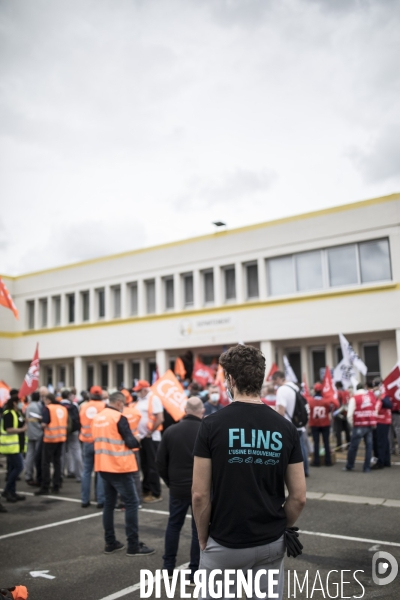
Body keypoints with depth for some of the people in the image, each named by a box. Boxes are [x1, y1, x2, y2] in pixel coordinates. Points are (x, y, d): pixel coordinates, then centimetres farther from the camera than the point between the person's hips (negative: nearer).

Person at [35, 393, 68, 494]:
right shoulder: (63, 408, 8)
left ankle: (45, 487, 3)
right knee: (57, 461, 12)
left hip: (50, 438, -6)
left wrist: (42, 423, 5)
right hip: (61, 438, 6)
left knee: (46, 463, 2)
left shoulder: (47, 408, -10)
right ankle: (56, 486, 14)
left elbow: (44, 424, -16)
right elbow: (66, 424, 11)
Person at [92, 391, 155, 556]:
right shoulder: (119, 418, -15)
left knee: (109, 503, 14)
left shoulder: (97, 418, 9)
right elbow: (131, 442, -16)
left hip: (103, 467, 8)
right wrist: (138, 441, 3)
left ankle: (110, 543, 19)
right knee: (131, 503, -2)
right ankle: (133, 546, -1)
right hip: (119, 467, -8)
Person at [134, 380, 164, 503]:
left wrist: (150, 432, -14)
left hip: (151, 438, -7)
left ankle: (156, 494, 7)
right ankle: (146, 491, 25)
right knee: (144, 466, 14)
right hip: (141, 437, 7)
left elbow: (160, 419, -19)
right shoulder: (140, 400, 10)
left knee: (152, 466, -1)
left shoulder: (154, 399, -13)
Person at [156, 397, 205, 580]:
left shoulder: (171, 431, -4)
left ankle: (168, 567, 25)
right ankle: (195, 572, 11)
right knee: (199, 528, 7)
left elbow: (161, 461, 1)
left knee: (173, 525, 17)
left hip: (178, 487, 3)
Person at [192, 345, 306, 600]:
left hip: (224, 542, -2)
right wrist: (281, 529, 12)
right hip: (271, 543, 3)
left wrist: (203, 538, 2)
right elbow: (299, 497, -3)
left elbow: (200, 495, -13)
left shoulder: (213, 424, -14)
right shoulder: (286, 427, -5)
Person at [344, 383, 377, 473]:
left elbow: (350, 414, -11)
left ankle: (349, 466, 17)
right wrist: (373, 424, 15)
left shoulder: (354, 398, -5)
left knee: (353, 446, 7)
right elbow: (375, 411, 7)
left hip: (359, 426, -3)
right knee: (369, 446, 9)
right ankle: (367, 468, 8)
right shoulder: (372, 396, 6)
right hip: (371, 425, 3)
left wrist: (352, 424, 3)